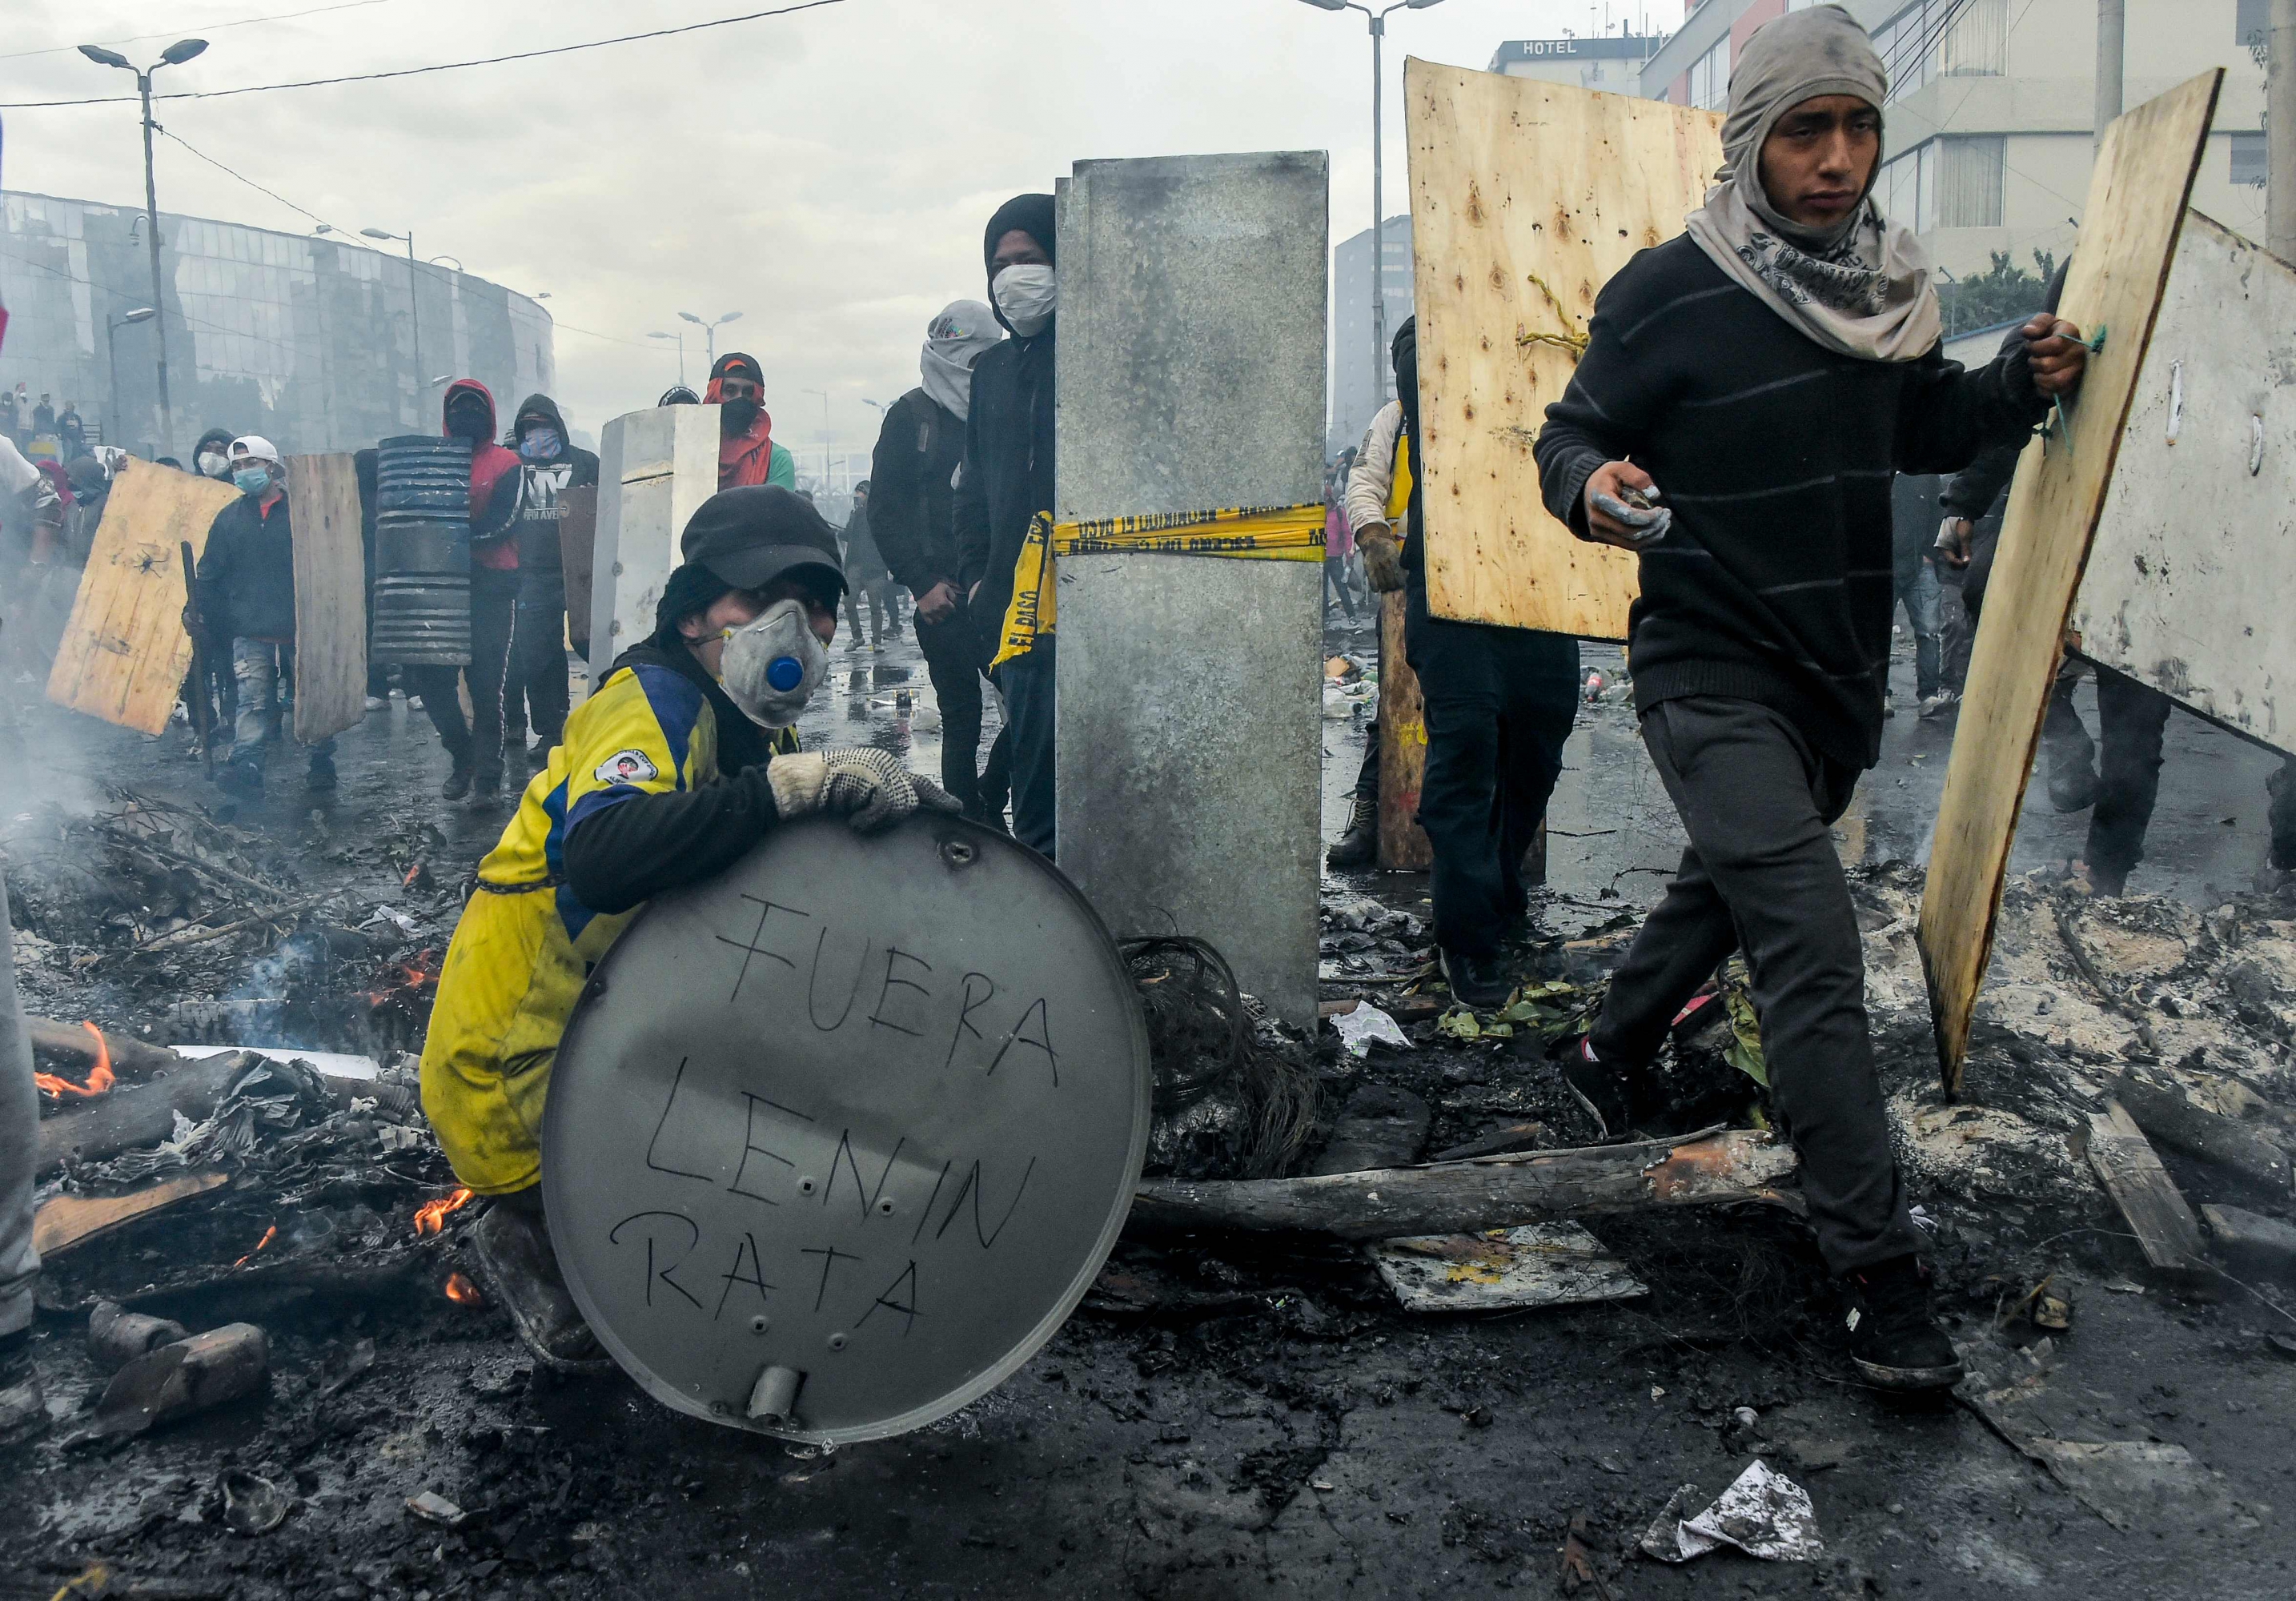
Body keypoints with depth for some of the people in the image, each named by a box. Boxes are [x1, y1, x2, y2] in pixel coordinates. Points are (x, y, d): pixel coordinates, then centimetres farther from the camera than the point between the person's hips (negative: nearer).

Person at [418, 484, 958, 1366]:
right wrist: (786, 784, -46)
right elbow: (600, 856, -42)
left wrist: (877, 794, -10)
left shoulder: (751, 726, 8)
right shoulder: (651, 703, -21)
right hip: (518, 1077, -9)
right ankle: (534, 1237, 5)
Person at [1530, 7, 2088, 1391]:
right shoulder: (1671, 293, -13)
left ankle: (1615, 1049, 52)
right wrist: (1593, 485, -31)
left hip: (1840, 677, 7)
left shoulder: (1890, 283, 6)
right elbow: (1568, 438, -9)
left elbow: (1923, 430, 19)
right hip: (1715, 676, -7)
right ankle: (1883, 1279, -10)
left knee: (1731, 887, 25)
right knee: (1814, 945, -16)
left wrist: (2021, 386, 0)